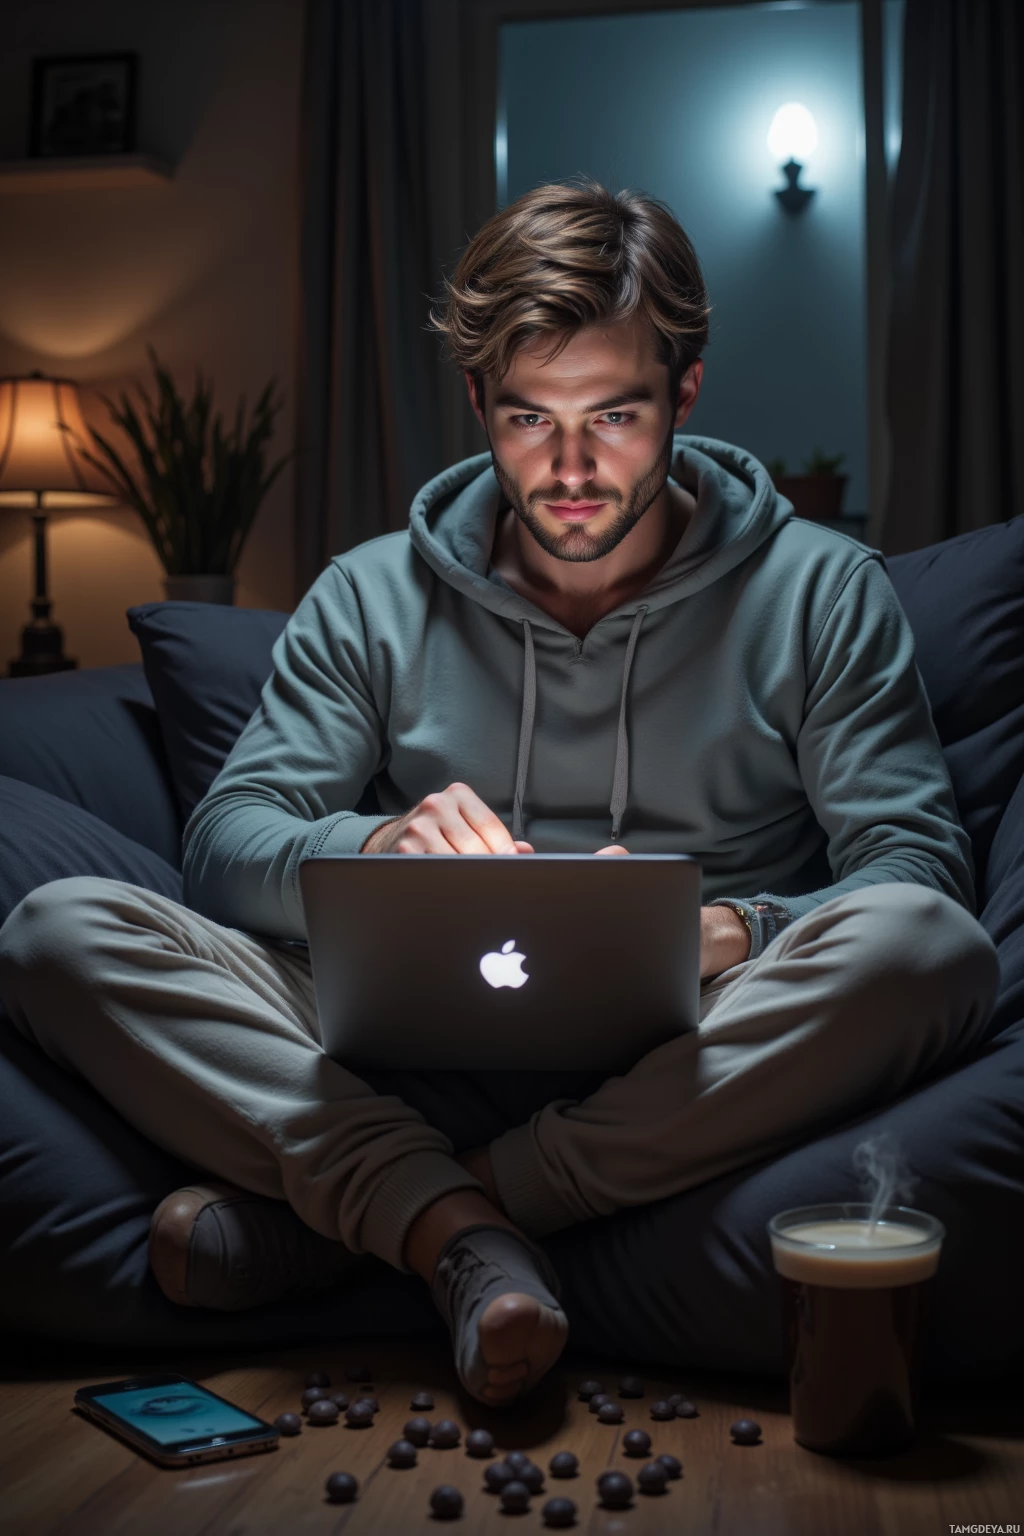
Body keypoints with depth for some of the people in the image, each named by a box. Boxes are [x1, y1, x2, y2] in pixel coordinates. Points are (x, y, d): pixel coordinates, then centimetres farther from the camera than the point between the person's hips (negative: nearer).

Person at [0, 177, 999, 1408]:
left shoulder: (822, 594, 6)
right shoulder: (370, 600, 11)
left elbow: (917, 869, -2)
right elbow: (226, 845, 3)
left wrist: (728, 931, -22)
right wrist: (372, 850, -21)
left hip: (698, 1065, 0)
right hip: (423, 1065, 1)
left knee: (925, 949, -33)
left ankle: (328, 1212, -27)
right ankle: (462, 1239, -32)